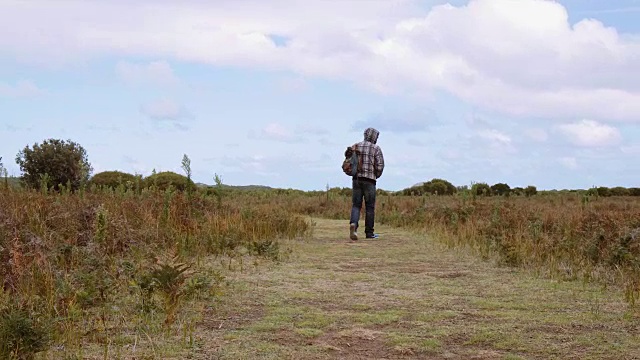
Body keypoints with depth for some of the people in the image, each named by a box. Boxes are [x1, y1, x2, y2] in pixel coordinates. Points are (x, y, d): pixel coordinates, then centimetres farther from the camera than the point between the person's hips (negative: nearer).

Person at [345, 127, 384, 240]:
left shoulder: (357, 146, 10)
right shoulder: (376, 148, -2)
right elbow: (380, 165, -6)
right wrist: (376, 176, 10)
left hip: (357, 179, 3)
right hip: (369, 180, -3)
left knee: (356, 205, 4)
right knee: (370, 207, 6)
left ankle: (353, 224, -23)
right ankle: (369, 232, 10)